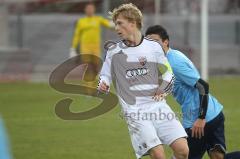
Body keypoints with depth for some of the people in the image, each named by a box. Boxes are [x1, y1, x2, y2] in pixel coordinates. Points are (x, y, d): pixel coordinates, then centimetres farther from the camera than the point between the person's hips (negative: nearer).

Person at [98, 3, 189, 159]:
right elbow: (105, 76, 13)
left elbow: (168, 72, 19)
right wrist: (103, 85, -9)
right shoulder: (113, 51, 5)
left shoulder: (153, 46, 7)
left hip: (158, 106, 2)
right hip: (135, 112, -2)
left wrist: (163, 87, 1)